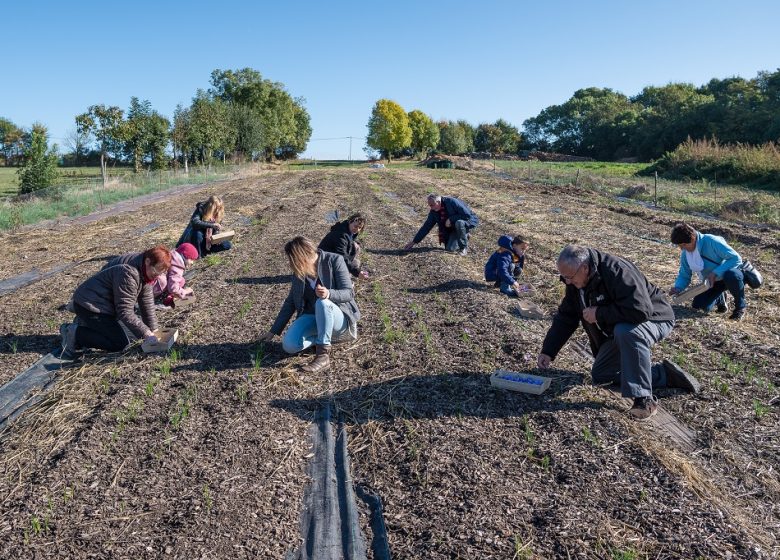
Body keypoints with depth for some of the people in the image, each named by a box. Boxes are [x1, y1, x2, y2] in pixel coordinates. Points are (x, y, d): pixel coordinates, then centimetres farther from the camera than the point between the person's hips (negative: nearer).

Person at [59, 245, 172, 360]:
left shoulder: (146, 270, -2)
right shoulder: (128, 273, -31)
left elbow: (147, 301, 2)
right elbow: (125, 312, -28)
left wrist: (153, 330, -1)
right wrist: (146, 334, -27)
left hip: (107, 304, 10)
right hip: (90, 305, -10)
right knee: (121, 343, -17)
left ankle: (88, 325, 18)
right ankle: (75, 333, -5)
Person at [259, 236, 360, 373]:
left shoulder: (334, 260, -14)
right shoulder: (299, 271, 1)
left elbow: (349, 293, -18)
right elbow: (290, 302, 8)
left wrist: (329, 294, -40)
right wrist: (274, 331, 8)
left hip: (339, 316, -5)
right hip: (312, 316, 5)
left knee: (322, 303, -38)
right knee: (289, 345, -21)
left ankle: (323, 356, -31)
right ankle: (323, 338, 5)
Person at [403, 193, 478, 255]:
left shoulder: (452, 202, -26)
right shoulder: (434, 212, -7)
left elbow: (467, 215, -26)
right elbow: (426, 227, -3)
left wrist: (451, 219, -28)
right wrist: (414, 242, -6)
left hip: (469, 221, -6)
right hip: (454, 229, 6)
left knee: (459, 223, -39)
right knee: (450, 249, -13)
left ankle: (464, 247, -15)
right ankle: (464, 237, 18)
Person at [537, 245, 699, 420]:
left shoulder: (618, 271, -33)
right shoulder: (575, 282, -8)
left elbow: (640, 311, -41)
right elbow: (565, 317, -2)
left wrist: (599, 314, -31)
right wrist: (548, 352, -8)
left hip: (654, 319, -8)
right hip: (618, 329, 9)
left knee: (625, 332, -41)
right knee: (599, 375, 3)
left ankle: (644, 399, -28)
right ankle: (663, 374, 7)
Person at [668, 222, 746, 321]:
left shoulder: (712, 241, -28)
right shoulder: (685, 254, -9)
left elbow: (736, 258, -28)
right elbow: (684, 275, -1)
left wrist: (716, 273, -36)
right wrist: (678, 288, -21)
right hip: (713, 282, 6)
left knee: (731, 275, -42)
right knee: (698, 305, -14)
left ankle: (740, 306, -13)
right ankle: (719, 299, 22)